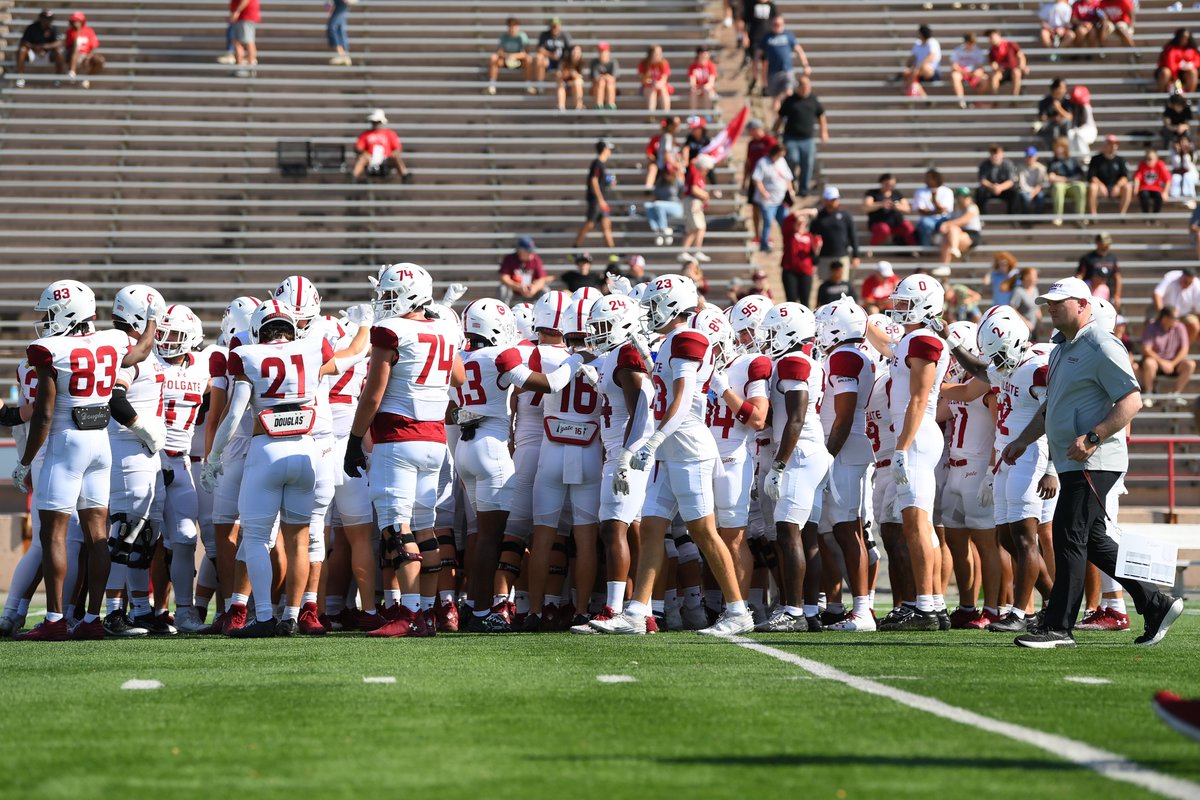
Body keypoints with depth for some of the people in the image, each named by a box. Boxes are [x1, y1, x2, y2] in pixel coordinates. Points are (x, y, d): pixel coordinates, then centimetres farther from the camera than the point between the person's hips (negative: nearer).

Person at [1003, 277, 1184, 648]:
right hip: (1071, 463, 10)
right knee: (1092, 540, 13)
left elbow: (1132, 401, -18)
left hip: (1094, 462, -10)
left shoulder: (1102, 348, -12)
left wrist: (1092, 439, -25)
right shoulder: (1062, 347, 19)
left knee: (1069, 536, -11)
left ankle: (1058, 627, -8)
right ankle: (1155, 604, 21)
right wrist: (1022, 441, 23)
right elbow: (1051, 408, 29)